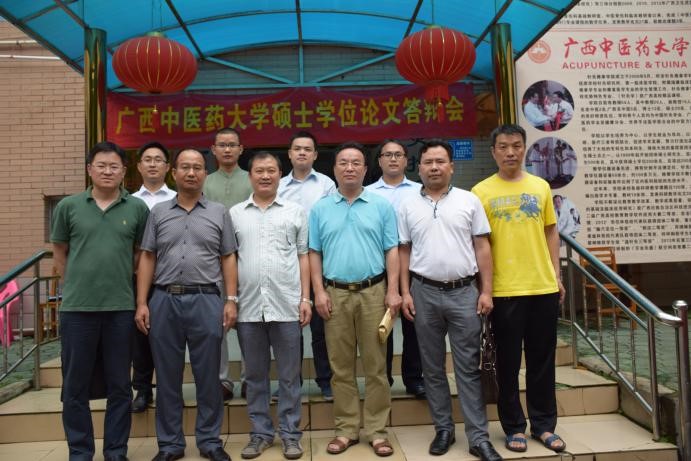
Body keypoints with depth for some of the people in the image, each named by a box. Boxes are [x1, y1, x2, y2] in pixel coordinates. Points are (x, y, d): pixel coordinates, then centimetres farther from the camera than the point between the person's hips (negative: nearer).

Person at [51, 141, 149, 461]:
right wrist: (77, 284, 9)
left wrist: (122, 281, 6)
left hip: (121, 308, 0)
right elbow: (59, 252, 10)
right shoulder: (68, 206, 2)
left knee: (119, 385, 10)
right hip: (76, 308, 0)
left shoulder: (137, 208, 2)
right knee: (75, 385, 9)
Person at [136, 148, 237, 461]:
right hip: (164, 300, 1)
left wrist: (231, 300, -2)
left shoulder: (219, 213, 7)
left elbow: (228, 259, 6)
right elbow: (147, 259, 8)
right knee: (167, 377, 9)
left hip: (206, 300, -1)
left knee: (208, 376, 6)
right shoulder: (158, 213, 10)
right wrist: (141, 303, 1)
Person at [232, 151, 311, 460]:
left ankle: (290, 434, 21)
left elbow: (303, 257, 5)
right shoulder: (234, 214, 8)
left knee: (289, 375, 8)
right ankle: (260, 433, 27)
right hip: (248, 307, 2)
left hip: (286, 306, -1)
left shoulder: (295, 211, 6)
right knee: (255, 375, 12)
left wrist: (305, 298, -1)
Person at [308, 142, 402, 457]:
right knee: (341, 366, 8)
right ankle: (346, 429, 20)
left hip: (373, 292, -1)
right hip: (335, 294, 1)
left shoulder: (381, 206, 5)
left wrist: (393, 291, -5)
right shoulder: (320, 209, 7)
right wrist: (319, 292, -3)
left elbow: (392, 251, 2)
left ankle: (377, 430, 16)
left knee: (375, 365, 5)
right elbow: (314, 253, 6)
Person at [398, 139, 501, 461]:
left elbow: (482, 247, 2)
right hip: (425, 293, 2)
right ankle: (444, 429, 25)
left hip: (464, 292, -1)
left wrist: (486, 291, -4)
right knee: (433, 367, 11)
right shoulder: (408, 206, 6)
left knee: (468, 367, 3)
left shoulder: (469, 201, 3)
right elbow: (404, 252, 7)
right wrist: (405, 292, 0)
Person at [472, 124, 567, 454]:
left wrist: (556, 275, 8)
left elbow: (551, 231, 13)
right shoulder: (482, 191, -1)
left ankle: (544, 424, 26)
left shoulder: (541, 186, 9)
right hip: (504, 289, -3)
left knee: (542, 360, 12)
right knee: (508, 362, 7)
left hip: (543, 287, 3)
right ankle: (514, 427, 21)